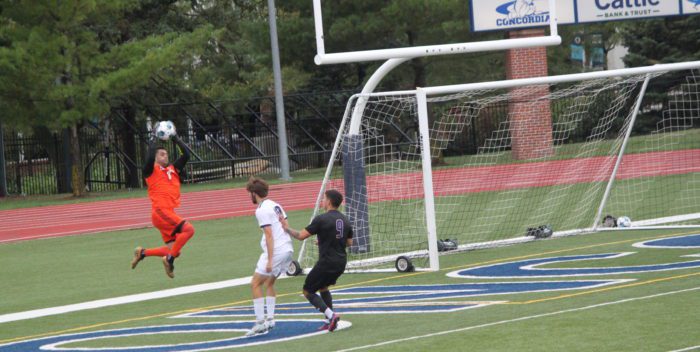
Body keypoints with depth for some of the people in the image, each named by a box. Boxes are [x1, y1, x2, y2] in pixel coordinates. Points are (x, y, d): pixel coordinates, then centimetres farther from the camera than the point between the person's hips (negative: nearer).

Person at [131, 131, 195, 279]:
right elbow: (150, 158, -18)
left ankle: (142, 252, 19)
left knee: (174, 251, 2)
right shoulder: (151, 170, 3)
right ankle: (169, 259, -15)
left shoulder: (173, 169, 18)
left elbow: (186, 155, 12)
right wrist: (153, 143, -6)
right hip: (161, 211, -7)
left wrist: (176, 139, 11)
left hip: (168, 212, 7)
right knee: (189, 229, -23)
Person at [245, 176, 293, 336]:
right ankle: (270, 319, 16)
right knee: (269, 282, 21)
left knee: (255, 284, -2)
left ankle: (260, 322, -8)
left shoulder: (261, 210, -11)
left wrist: (270, 260, -19)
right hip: (288, 249, 9)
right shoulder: (276, 205, 15)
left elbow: (269, 235, -17)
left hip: (275, 251, -9)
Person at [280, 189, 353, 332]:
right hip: (341, 262, 7)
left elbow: (301, 236, -14)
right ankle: (330, 321, 19)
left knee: (308, 291, 6)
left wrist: (287, 228, 2)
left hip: (326, 262, -7)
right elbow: (349, 242, 17)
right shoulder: (345, 220, 7)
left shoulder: (321, 219, -15)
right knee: (323, 287, 28)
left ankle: (331, 315, -12)